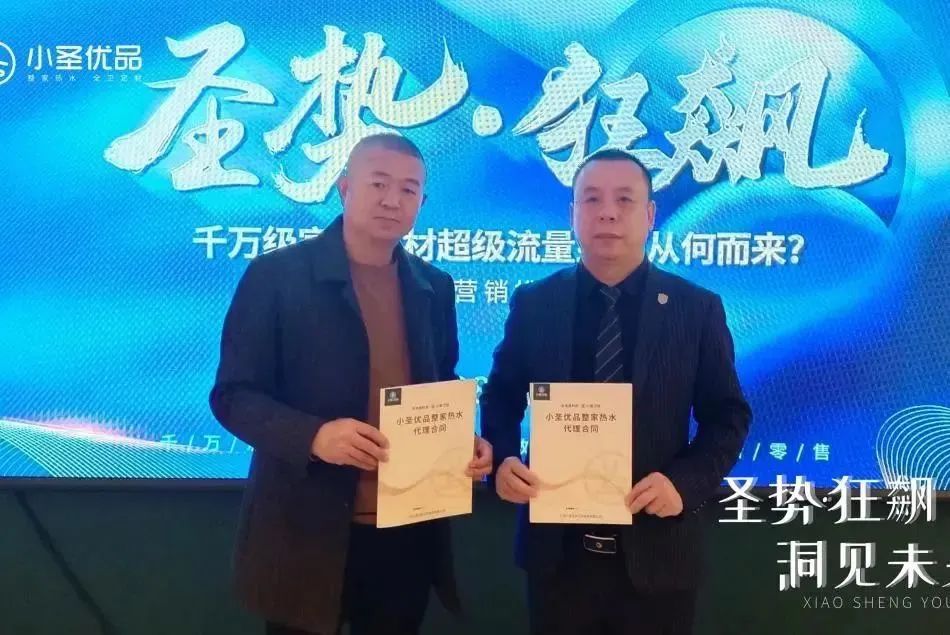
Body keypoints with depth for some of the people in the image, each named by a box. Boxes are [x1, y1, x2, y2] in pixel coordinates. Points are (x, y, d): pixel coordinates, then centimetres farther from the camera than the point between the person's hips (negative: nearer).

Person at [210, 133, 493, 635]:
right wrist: (313, 435, -25)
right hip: (307, 533, -4)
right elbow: (233, 395, -8)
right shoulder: (276, 274, -7)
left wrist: (464, 445, -5)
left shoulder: (434, 288, 8)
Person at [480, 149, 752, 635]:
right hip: (557, 549, 1)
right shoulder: (533, 304, 1)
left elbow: (727, 415, 1)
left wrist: (686, 481, -15)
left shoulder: (698, 309, -2)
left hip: (655, 550, 0)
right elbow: (500, 400, 8)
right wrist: (502, 461, -11)